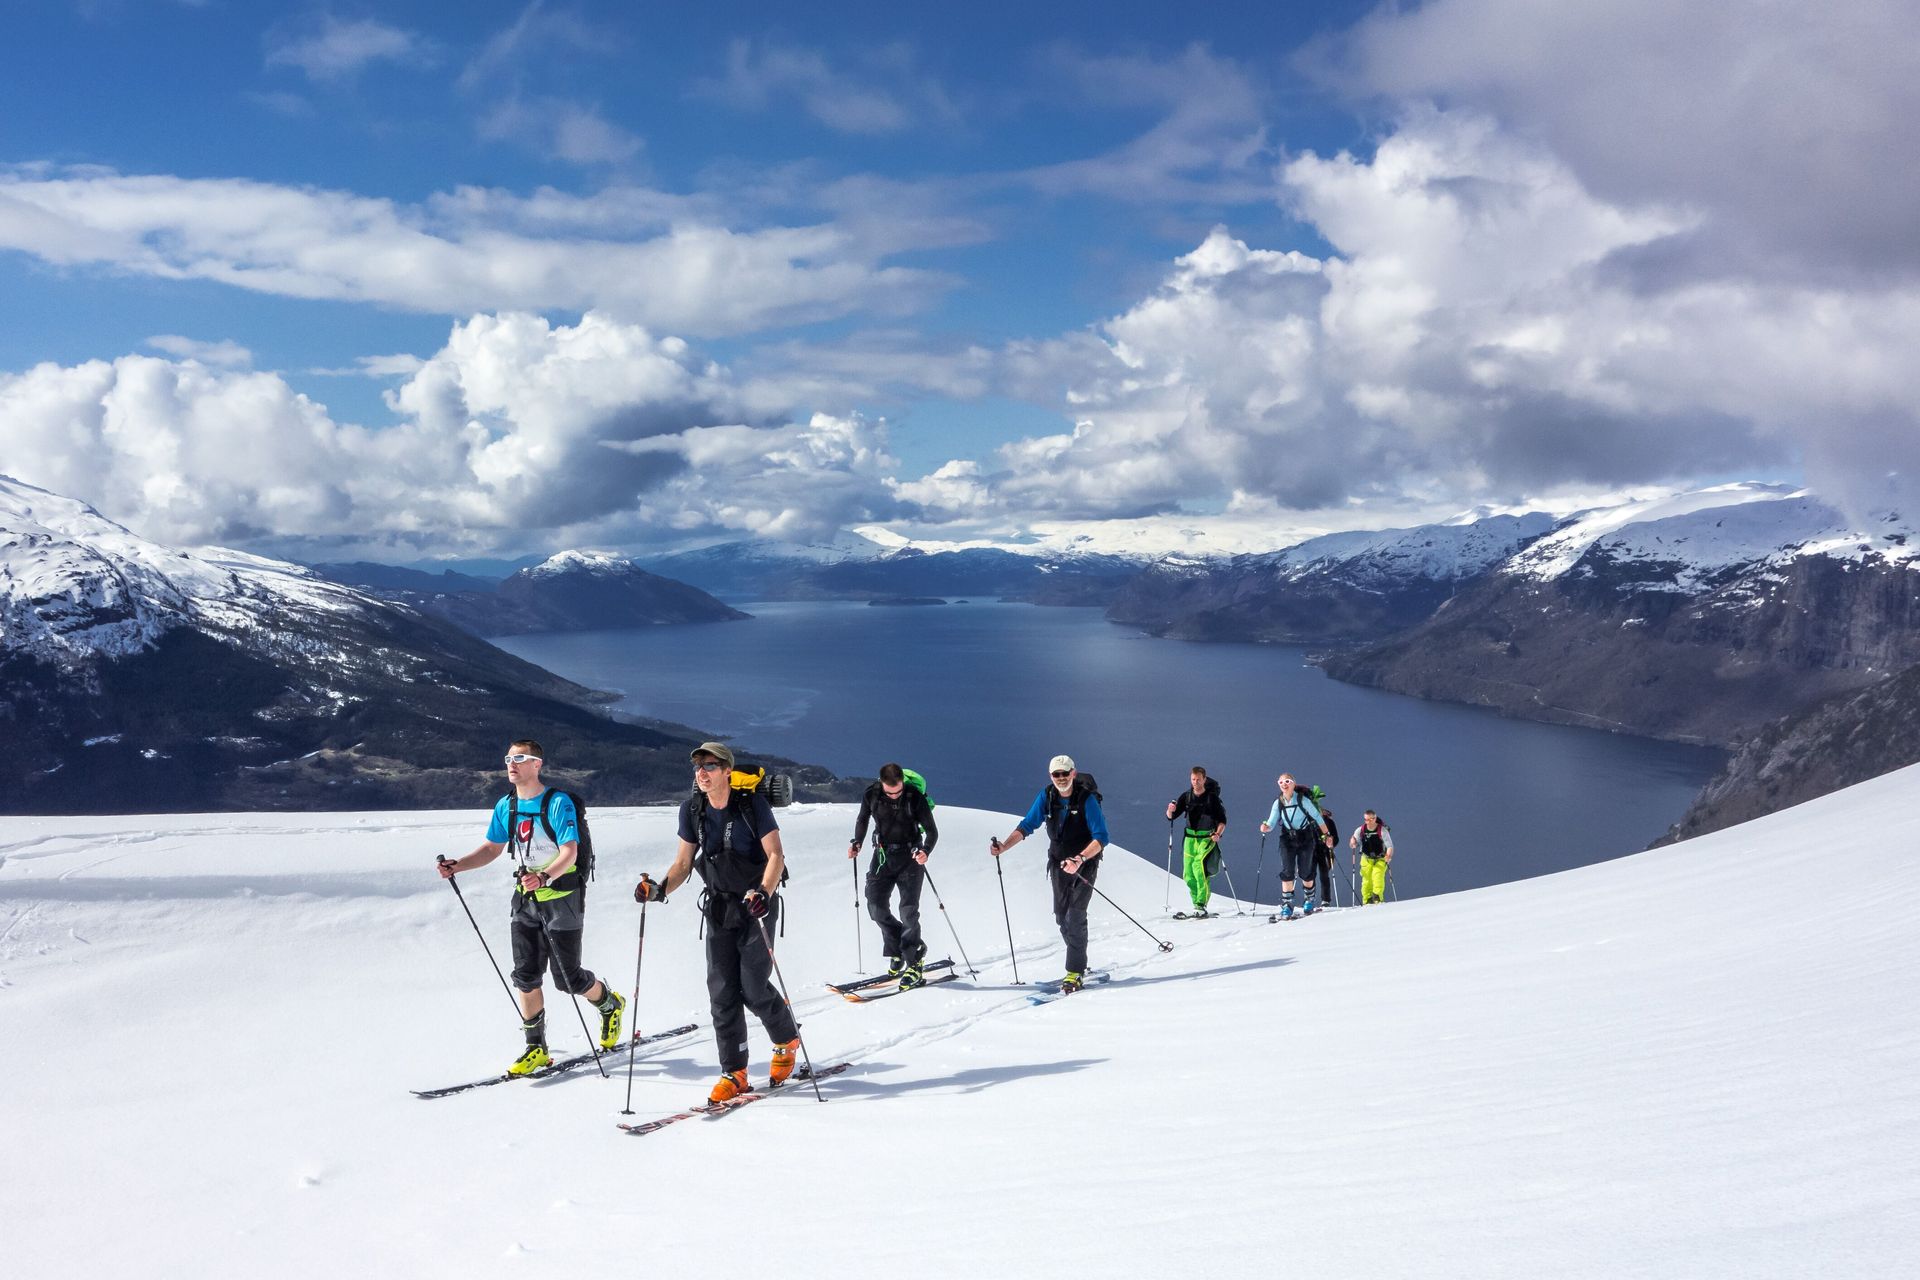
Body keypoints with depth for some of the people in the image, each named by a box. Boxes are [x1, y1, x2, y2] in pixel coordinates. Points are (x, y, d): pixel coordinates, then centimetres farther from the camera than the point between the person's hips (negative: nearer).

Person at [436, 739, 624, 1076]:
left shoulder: (558, 803, -16)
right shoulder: (506, 806, 4)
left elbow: (569, 852, -24)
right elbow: (492, 848, 12)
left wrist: (544, 877, -41)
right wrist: (458, 865, -4)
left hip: (561, 897, -6)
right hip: (525, 899, 6)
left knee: (568, 977, 1)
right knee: (525, 975, 2)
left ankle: (610, 1005, 31)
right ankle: (536, 1049, 12)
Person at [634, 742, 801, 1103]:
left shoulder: (752, 803, -13)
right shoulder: (692, 809, 0)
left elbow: (775, 855, -16)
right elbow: (683, 863, 5)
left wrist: (763, 891, -32)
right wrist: (660, 889, -13)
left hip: (757, 907, -4)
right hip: (718, 908, 4)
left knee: (754, 988, -6)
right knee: (722, 992, -1)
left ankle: (787, 1040, 23)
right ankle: (734, 1073, 8)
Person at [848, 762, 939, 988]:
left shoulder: (915, 798, -17)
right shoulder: (871, 795, -9)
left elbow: (932, 831, -11)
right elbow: (862, 820, 11)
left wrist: (925, 850, -30)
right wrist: (857, 842, -4)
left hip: (910, 857, -4)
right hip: (883, 855, 4)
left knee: (908, 910, -10)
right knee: (876, 906, -4)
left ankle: (913, 963, -4)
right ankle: (898, 950, 17)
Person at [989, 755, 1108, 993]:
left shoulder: (1087, 799, -20)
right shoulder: (1047, 796, -6)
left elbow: (1101, 837, -25)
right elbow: (1027, 825, -3)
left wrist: (1079, 859, -39)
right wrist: (1004, 846, -18)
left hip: (1084, 863, -5)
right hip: (1058, 863, 5)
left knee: (1075, 915, -13)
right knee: (1061, 916, 9)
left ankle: (1075, 972, -8)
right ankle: (1079, 962, 28)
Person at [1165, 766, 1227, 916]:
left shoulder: (1212, 797, -5)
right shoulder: (1186, 796, 4)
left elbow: (1222, 820, -3)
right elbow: (1171, 816, 5)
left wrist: (1218, 834, -20)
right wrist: (1170, 810, -18)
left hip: (1208, 838, -4)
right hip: (1190, 838, 4)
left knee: (1199, 864, -24)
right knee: (1188, 874, 2)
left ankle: (1201, 904, -21)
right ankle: (1197, 905, 17)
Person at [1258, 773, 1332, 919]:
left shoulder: (1303, 800, -10)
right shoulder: (1278, 803, -1)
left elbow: (1317, 817, -2)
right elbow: (1272, 823, -3)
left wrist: (1326, 835, 0)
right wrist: (1266, 827, -26)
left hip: (1305, 838, -2)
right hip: (1287, 840, 2)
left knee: (1305, 872, 5)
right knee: (1287, 871, -9)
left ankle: (1309, 899, 31)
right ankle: (1286, 904, -4)